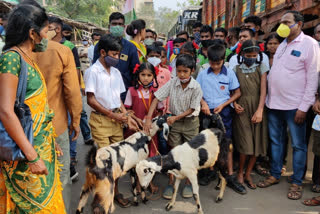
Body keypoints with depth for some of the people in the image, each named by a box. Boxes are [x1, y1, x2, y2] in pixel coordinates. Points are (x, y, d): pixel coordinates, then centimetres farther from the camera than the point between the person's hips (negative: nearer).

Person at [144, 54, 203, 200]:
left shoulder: (196, 87, -17)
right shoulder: (172, 83, -13)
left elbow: (192, 109, -12)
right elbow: (157, 98, -14)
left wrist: (176, 117, -21)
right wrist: (148, 118, -22)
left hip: (190, 122, -1)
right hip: (174, 122, 1)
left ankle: (188, 183, 24)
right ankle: (171, 183, 19)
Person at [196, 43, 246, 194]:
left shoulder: (229, 73, -1)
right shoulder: (203, 74, 2)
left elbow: (237, 93, 2)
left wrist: (223, 105, -8)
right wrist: (204, 103, -11)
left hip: (224, 111, -1)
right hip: (208, 112, 2)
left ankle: (230, 176, 5)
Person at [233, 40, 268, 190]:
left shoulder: (261, 68, 6)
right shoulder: (236, 69, 7)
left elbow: (263, 89, -3)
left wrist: (259, 110, -13)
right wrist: (235, 103, -12)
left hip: (257, 108, 1)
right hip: (242, 109, -1)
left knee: (257, 143, 3)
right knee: (246, 144, -6)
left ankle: (248, 174, 19)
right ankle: (240, 173, 15)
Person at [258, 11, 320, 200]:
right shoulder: (282, 45, 13)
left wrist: (304, 107, -15)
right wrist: (268, 98, 10)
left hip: (295, 106, -6)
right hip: (274, 103, 7)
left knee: (298, 145, 5)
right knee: (275, 140, 15)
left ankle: (297, 182, 18)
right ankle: (275, 175, 29)